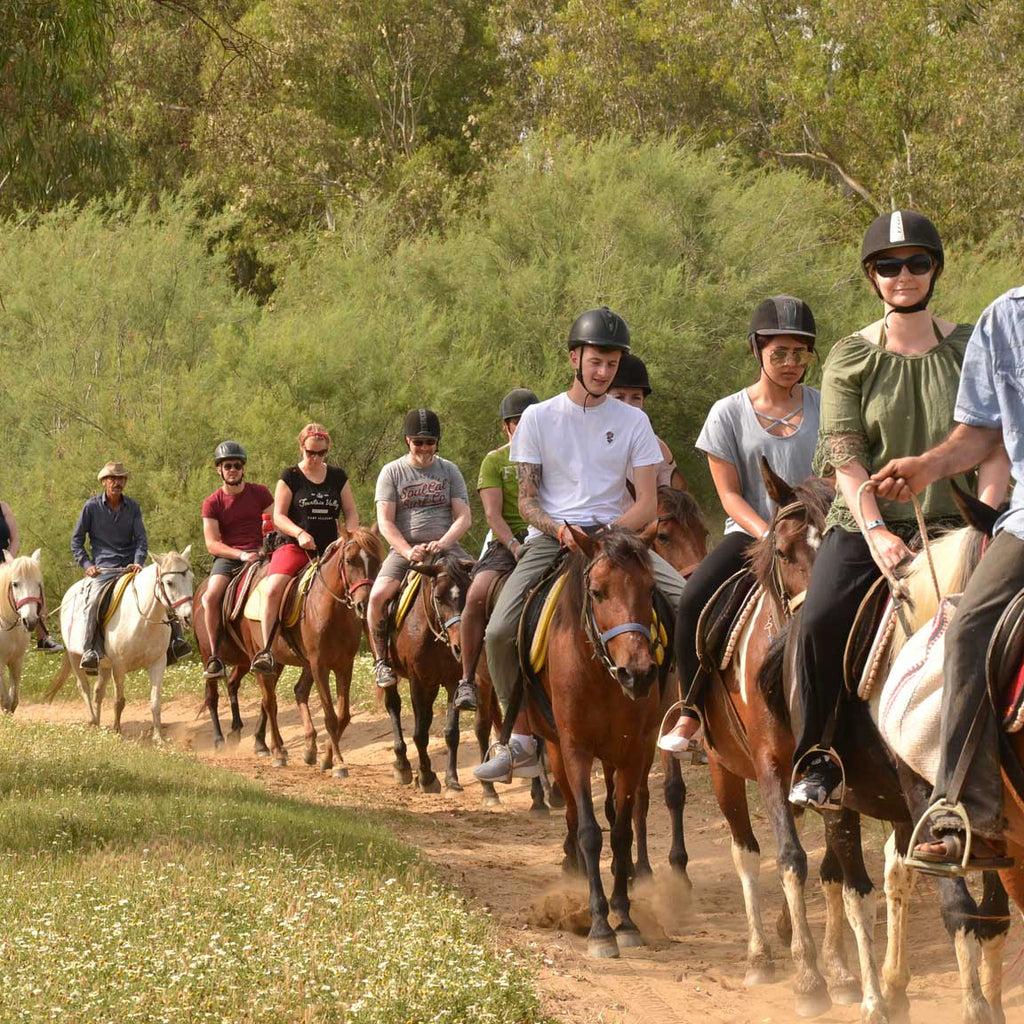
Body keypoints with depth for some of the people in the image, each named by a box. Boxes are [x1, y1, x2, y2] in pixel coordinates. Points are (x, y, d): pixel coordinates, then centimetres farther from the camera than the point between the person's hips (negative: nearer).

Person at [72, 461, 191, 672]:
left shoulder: (133, 507, 10)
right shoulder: (92, 507, 3)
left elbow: (141, 539, 5)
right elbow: (76, 540, 8)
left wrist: (138, 562, -14)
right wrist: (86, 564, -5)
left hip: (130, 566, 4)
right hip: (102, 569, -4)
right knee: (93, 600, -31)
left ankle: (174, 641, -8)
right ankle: (90, 651, -32)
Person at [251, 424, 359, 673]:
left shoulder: (338, 477, 13)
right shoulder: (290, 477, 3)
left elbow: (351, 513, 14)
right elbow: (278, 517, -2)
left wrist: (351, 536, -7)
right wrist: (300, 533, -20)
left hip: (329, 549, 3)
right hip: (295, 547, -3)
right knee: (272, 589, -28)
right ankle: (265, 649, -24)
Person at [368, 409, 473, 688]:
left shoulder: (449, 471, 10)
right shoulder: (392, 472, 5)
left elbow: (464, 517, 3)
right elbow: (385, 522, -2)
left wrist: (443, 543, -17)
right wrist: (408, 551, -19)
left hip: (446, 547, 2)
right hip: (405, 548, -2)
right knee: (378, 595, -28)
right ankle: (380, 661, -13)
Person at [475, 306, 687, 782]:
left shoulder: (632, 421, 9)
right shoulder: (539, 418, 6)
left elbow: (647, 503, 4)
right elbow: (527, 500, 4)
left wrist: (610, 531, -15)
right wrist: (560, 531, -16)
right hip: (550, 535, -1)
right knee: (499, 632, -23)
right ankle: (520, 736, -6)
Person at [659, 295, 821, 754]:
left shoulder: (823, 408, 8)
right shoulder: (729, 414, 4)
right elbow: (730, 494, 0)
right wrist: (769, 535, -17)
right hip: (750, 532, -1)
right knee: (694, 600, -27)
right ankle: (691, 712, -13)